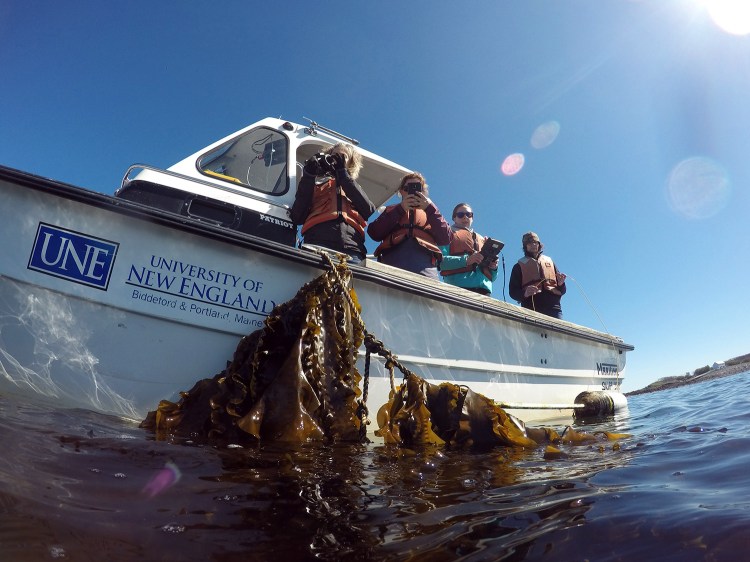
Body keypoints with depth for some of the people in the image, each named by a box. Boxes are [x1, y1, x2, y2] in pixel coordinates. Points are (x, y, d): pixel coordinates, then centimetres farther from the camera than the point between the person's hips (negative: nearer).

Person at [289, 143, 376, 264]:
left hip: (352, 248, 1)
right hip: (319, 242, -1)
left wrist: (343, 173, 9)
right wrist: (308, 176, 6)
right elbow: (297, 217, 10)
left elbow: (368, 211, 8)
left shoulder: (354, 187, 32)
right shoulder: (317, 182, 26)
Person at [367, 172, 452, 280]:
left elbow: (445, 239, 11)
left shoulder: (429, 211, 29)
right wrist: (400, 209, 5)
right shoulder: (391, 210, 28)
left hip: (425, 263, 1)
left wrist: (430, 208, 5)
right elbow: (374, 234, 9)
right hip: (393, 259, 0)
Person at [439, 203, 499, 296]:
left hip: (483, 288, 5)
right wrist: (466, 260, -16)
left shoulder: (482, 240, 31)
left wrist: (493, 267, 5)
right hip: (458, 286, -5)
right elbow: (440, 261, -4)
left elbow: (492, 276, 29)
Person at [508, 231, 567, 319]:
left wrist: (560, 284, 1)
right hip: (532, 309, -3)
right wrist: (524, 293, -16)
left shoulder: (549, 261, 25)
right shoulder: (519, 266, 16)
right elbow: (513, 291, 6)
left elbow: (562, 290, 25)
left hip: (553, 307, 3)